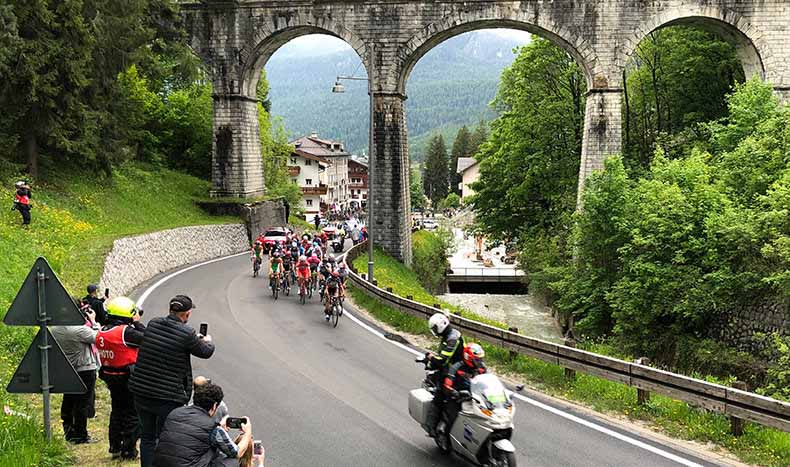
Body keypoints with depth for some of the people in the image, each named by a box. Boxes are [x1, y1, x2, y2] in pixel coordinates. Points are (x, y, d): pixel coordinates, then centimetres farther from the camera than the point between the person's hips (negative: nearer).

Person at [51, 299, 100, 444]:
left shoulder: (54, 329, -3)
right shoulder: (80, 330, -26)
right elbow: (98, 338, -16)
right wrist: (93, 321, -6)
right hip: (85, 369, -7)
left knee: (68, 401, 18)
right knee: (83, 403, 3)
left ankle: (68, 431, 29)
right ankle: (80, 436, 10)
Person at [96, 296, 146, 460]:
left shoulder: (102, 331, 1)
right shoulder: (125, 331, -24)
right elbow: (145, 339, -17)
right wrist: (137, 323, -7)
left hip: (109, 375, 8)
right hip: (127, 377, -8)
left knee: (117, 411, 22)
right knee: (133, 414, 5)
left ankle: (115, 448, 30)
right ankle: (128, 451, 9)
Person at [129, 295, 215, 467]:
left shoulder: (152, 323, 2)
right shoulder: (186, 333, -15)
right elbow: (205, 352, 1)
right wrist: (208, 341, 25)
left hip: (141, 392, 5)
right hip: (168, 398, -5)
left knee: (147, 437, 17)